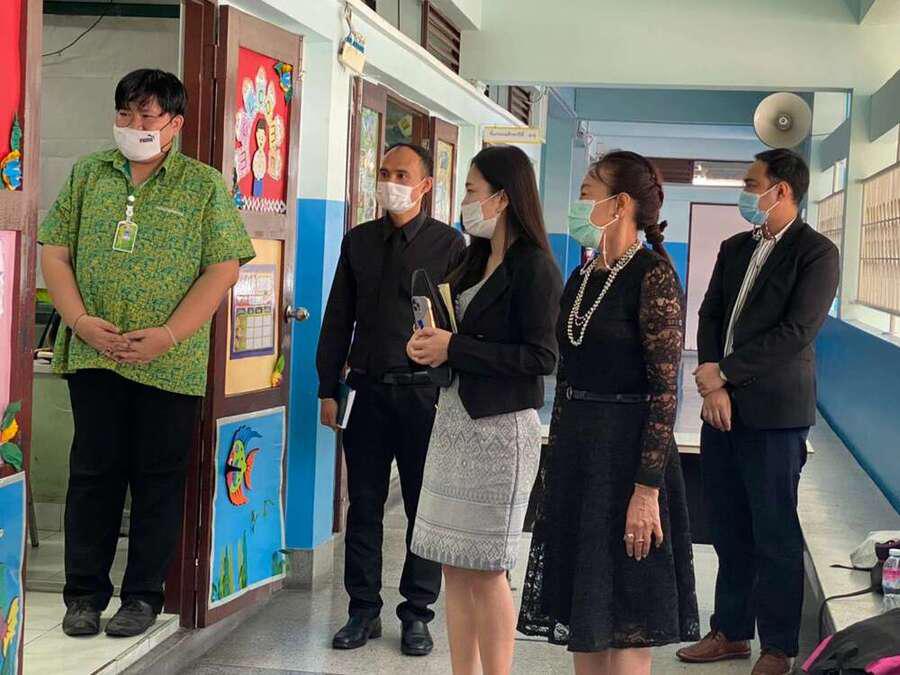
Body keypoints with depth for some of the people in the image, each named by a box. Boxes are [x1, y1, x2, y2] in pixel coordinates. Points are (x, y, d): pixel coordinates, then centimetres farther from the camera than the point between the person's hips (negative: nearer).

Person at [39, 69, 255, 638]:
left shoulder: (205, 185, 2)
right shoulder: (88, 175, 11)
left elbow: (223, 268, -5)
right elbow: (55, 252, 8)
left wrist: (169, 335, -14)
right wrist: (80, 320, -8)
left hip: (171, 364, -2)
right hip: (93, 356, 2)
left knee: (159, 479, 5)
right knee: (93, 473, 7)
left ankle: (144, 596, 16)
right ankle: (85, 592, 17)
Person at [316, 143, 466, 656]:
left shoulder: (449, 244, -1)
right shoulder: (359, 241, 10)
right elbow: (339, 319, 12)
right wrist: (329, 388, 7)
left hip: (424, 392, -3)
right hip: (369, 389, 3)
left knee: (425, 507, 4)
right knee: (364, 504, 7)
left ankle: (418, 614, 14)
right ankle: (364, 610, 16)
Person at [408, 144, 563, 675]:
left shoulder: (534, 267, -11)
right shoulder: (478, 262, 14)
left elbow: (541, 359, -18)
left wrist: (454, 349, -16)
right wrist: (431, 345, 3)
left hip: (499, 428, -8)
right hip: (455, 421, 8)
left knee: (485, 569, -2)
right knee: (455, 566, 9)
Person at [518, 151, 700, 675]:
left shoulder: (653, 276, -13)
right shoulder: (582, 277, 11)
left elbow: (666, 389, -17)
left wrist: (647, 490, -21)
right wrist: (557, 462, 14)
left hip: (627, 450, -8)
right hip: (574, 449, 8)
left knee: (623, 619, 0)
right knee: (581, 608, 13)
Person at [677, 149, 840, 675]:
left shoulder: (817, 253, -8)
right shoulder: (735, 248, 14)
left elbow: (796, 334, -15)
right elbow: (710, 316, 9)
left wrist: (722, 373, -14)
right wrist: (712, 383, -7)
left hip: (774, 413, -6)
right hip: (723, 406, 7)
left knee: (775, 534, 2)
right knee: (730, 531, 13)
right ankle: (731, 632, 25)